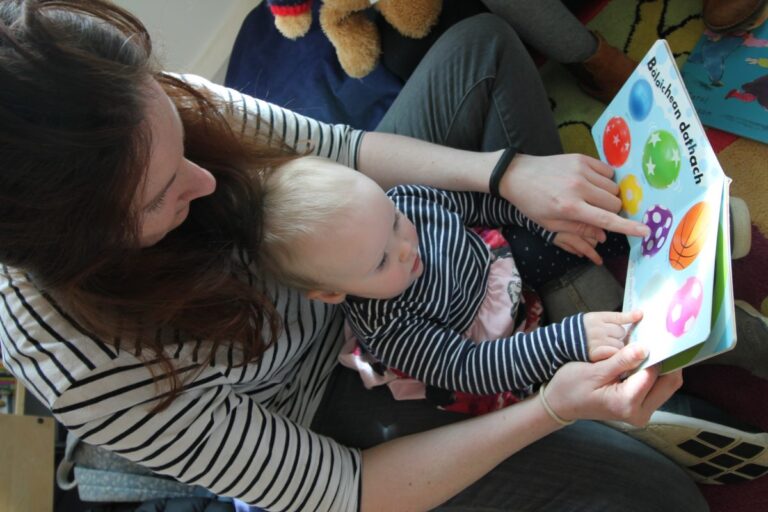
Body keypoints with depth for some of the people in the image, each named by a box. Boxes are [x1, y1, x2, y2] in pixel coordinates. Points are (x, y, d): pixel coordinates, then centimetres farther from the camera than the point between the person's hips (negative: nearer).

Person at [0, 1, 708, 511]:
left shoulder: (156, 107, -24)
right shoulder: (88, 373, -36)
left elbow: (342, 149, -8)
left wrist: (508, 172, -23)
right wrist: (550, 410, -32)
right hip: (334, 400, -5)